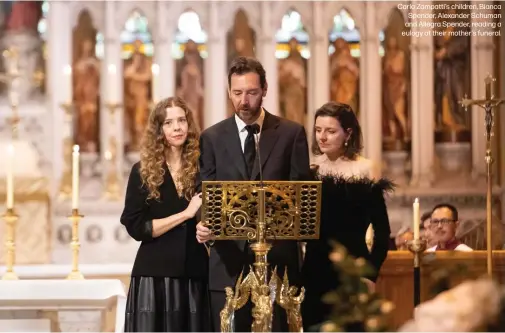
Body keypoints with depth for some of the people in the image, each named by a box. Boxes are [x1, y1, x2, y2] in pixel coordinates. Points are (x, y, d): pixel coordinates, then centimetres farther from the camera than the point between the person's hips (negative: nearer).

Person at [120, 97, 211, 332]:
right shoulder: (143, 171, 3)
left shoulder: (201, 168, 8)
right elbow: (136, 228, -5)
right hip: (155, 274, -2)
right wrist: (185, 214, -10)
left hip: (194, 274, 2)